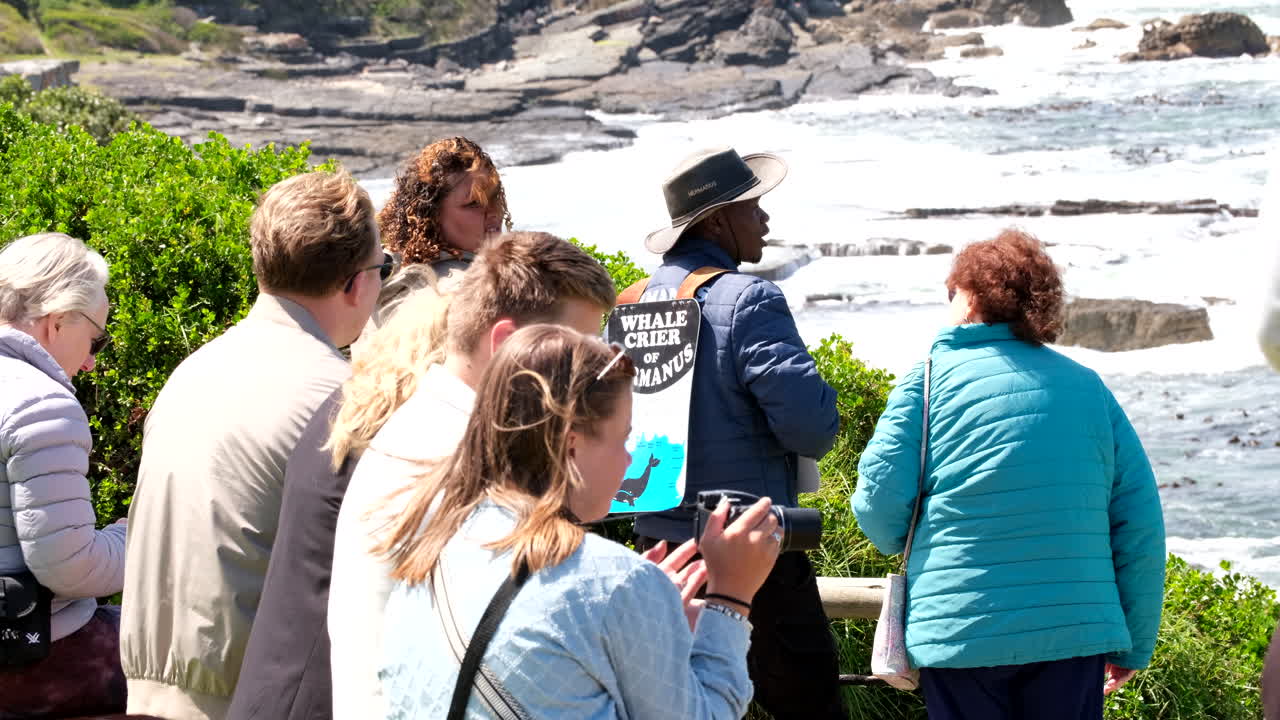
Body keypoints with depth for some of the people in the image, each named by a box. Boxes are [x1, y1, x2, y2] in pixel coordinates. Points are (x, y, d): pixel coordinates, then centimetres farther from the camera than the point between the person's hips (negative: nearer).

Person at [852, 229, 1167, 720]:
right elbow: (1141, 523, 6)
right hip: (1075, 630, 2)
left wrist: (903, 542, 19)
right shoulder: (1088, 386, 8)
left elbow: (879, 510, -5)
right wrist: (1135, 643, 14)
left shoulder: (930, 379, 0)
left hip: (960, 636, -2)